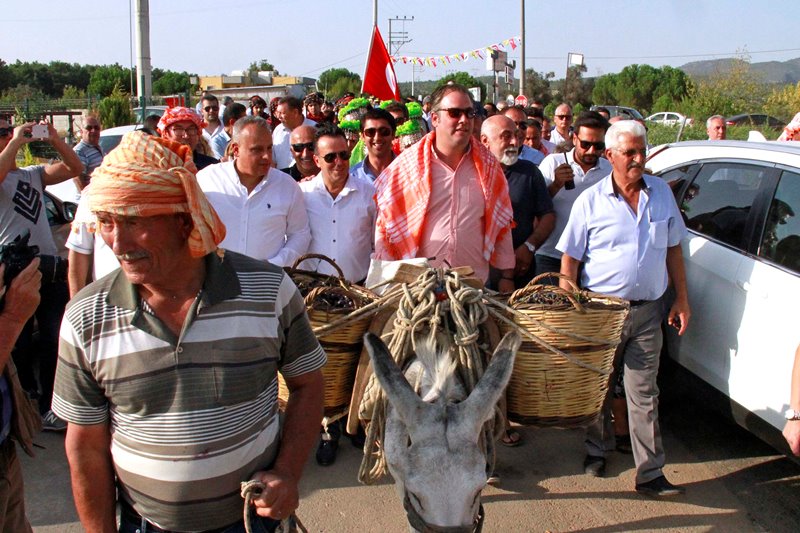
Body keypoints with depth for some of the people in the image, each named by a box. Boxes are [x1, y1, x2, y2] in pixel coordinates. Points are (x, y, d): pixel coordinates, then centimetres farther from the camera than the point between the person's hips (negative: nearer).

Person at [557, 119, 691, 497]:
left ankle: (650, 473, 9)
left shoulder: (662, 193, 4)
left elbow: (673, 250, 11)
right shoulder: (590, 201, -6)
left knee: (644, 393, 3)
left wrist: (681, 299, 8)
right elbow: (569, 260, -4)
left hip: (647, 310, 2)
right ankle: (597, 448, 35)